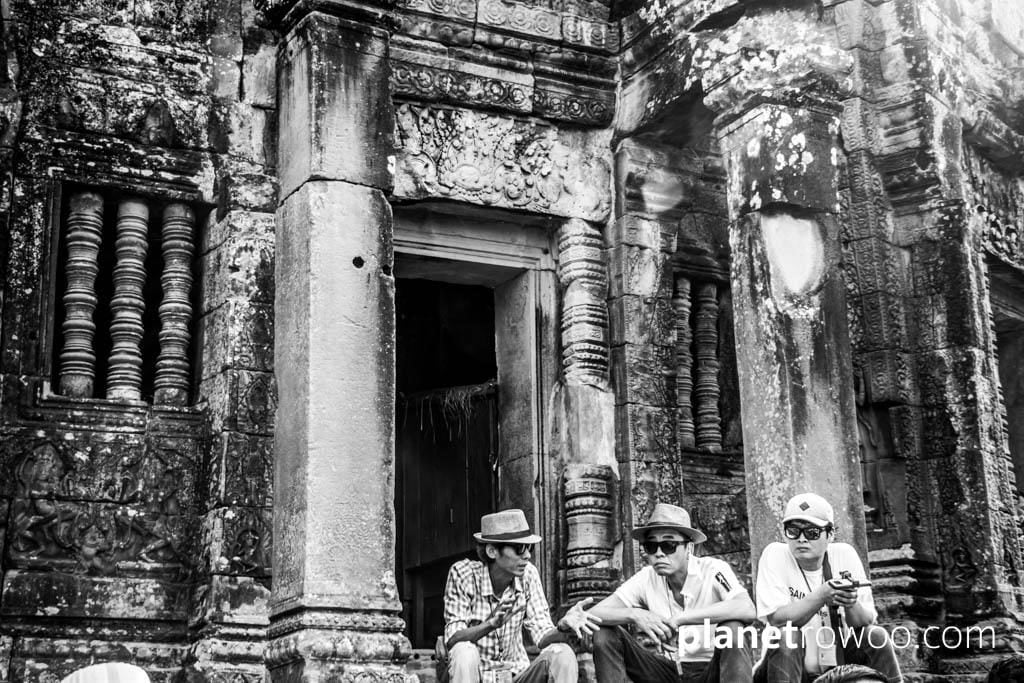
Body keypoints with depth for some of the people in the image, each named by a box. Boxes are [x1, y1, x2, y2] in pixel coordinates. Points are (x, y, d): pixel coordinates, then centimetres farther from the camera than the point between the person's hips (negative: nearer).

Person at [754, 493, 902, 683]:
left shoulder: (845, 555, -3)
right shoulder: (775, 555, -10)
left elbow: (866, 624, -6)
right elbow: (776, 619, -21)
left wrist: (851, 604, -29)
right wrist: (822, 596, -32)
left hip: (839, 664, 3)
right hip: (792, 668, -2)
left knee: (877, 635, -19)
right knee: (785, 637, -31)